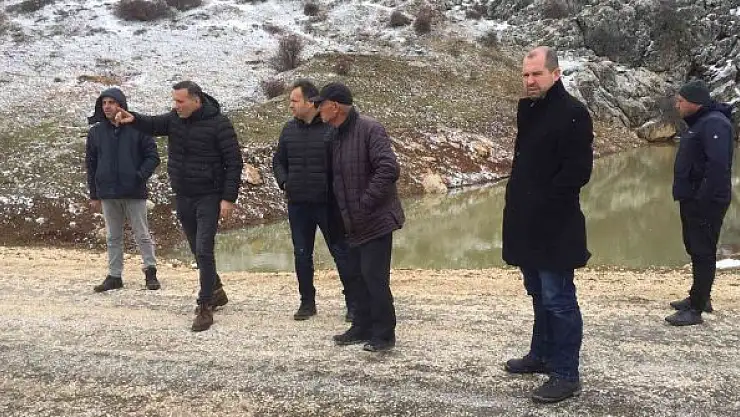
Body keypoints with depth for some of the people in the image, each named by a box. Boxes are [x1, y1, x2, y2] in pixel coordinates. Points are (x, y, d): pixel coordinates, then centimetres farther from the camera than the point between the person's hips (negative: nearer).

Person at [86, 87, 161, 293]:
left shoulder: (138, 128, -4)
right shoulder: (96, 132, 6)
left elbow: (153, 156, -1)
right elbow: (90, 164, 11)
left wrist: (140, 176, -15)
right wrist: (94, 195, 8)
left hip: (134, 193, -3)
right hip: (108, 194, 3)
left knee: (142, 235, 4)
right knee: (113, 237, 10)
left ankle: (150, 272, 16)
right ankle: (114, 276, 18)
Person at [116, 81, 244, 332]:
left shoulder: (218, 123, -14)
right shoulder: (175, 118, 4)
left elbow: (234, 162, -14)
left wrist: (229, 198, -19)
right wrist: (133, 119, -28)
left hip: (209, 198, -6)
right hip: (183, 198, 7)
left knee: (204, 251, -11)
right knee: (197, 250, 16)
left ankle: (205, 307, -4)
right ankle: (216, 291, 35)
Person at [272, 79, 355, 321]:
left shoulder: (331, 128, -11)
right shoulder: (289, 130, 7)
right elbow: (278, 161, 17)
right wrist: (284, 182, 2)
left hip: (328, 204, -5)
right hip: (297, 205, 5)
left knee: (341, 252, 3)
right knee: (302, 255, 12)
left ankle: (353, 303, 14)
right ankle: (307, 302, 26)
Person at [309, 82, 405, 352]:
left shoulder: (369, 129, -17)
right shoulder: (336, 136, 11)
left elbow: (389, 169, -26)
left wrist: (365, 204, -23)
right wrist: (342, 216, 12)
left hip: (376, 221, -9)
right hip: (353, 224, 9)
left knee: (374, 277, -7)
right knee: (355, 275, 14)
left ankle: (384, 333, 6)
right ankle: (363, 327, 27)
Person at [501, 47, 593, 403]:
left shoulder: (572, 113, -14)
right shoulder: (528, 109, 13)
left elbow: (578, 171, -19)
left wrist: (543, 203, -17)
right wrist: (518, 198, 10)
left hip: (555, 226, -9)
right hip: (528, 223, 9)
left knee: (558, 299, -3)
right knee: (539, 294, 20)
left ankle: (566, 375, 7)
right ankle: (542, 355, 35)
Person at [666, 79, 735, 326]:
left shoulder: (714, 124, -18)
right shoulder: (698, 123, 15)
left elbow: (718, 165, -27)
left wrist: (702, 199, -25)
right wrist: (688, 196, 13)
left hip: (706, 204, -10)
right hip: (693, 201, 10)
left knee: (703, 253, -5)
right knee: (695, 250, 18)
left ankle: (695, 310, 0)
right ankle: (699, 298, 31)